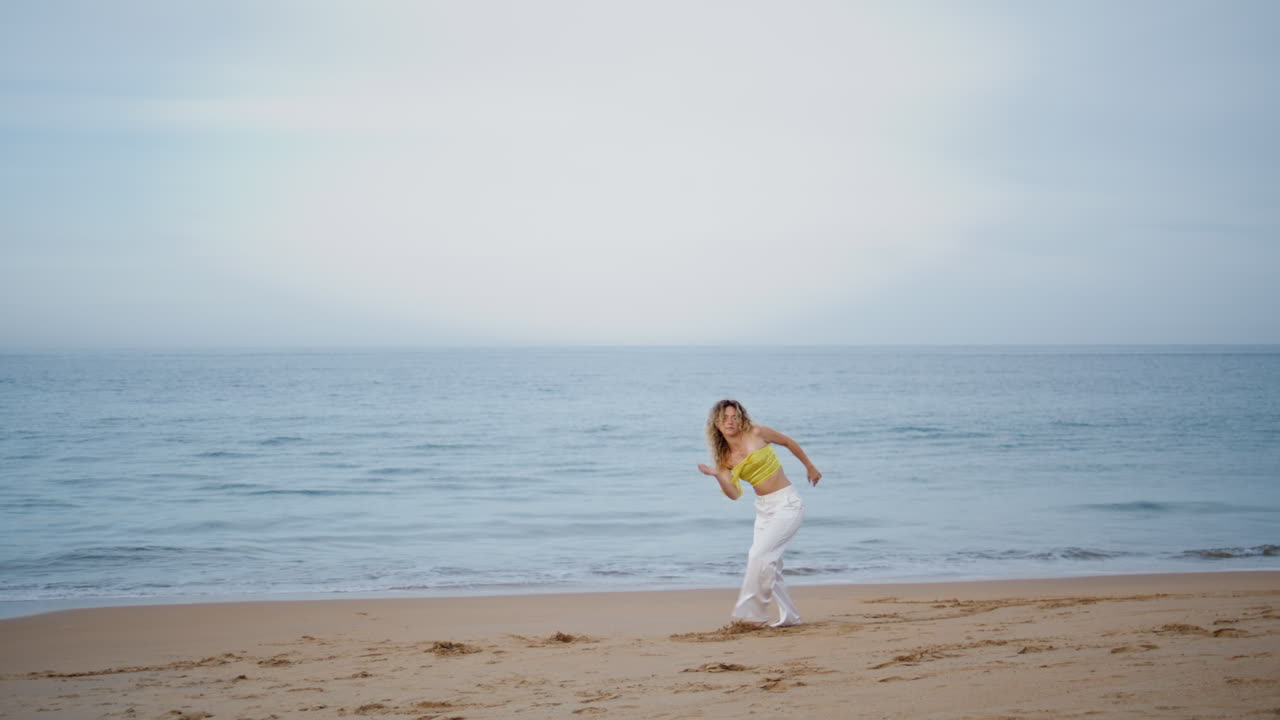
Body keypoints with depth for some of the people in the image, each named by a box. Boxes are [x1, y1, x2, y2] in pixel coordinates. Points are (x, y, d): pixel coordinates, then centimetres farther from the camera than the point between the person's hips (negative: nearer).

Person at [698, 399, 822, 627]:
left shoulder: (756, 433, -8)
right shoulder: (725, 458, 4)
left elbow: (788, 442, 7)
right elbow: (734, 494, -6)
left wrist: (810, 467, 14)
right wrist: (717, 475, -23)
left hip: (787, 504, -7)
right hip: (763, 509, 7)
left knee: (759, 555, -18)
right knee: (769, 566, 7)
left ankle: (752, 613, -9)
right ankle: (789, 617, 20)